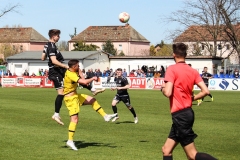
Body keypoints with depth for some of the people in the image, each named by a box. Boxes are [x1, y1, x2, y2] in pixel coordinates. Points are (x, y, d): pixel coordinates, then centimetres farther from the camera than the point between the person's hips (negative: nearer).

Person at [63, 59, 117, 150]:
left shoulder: (71, 71, 5)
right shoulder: (71, 75, -25)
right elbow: (84, 82, -32)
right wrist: (93, 78, -16)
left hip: (75, 96, 10)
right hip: (71, 98, -10)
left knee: (92, 100, 14)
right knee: (74, 119, -10)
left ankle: (105, 116, 21)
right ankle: (70, 141, -8)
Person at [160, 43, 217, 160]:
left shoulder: (172, 69, -12)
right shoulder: (193, 71, 7)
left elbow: (168, 93, -21)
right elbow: (205, 91, 1)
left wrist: (162, 88, 1)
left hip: (180, 115, -8)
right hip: (188, 112, 8)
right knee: (166, 150, 14)